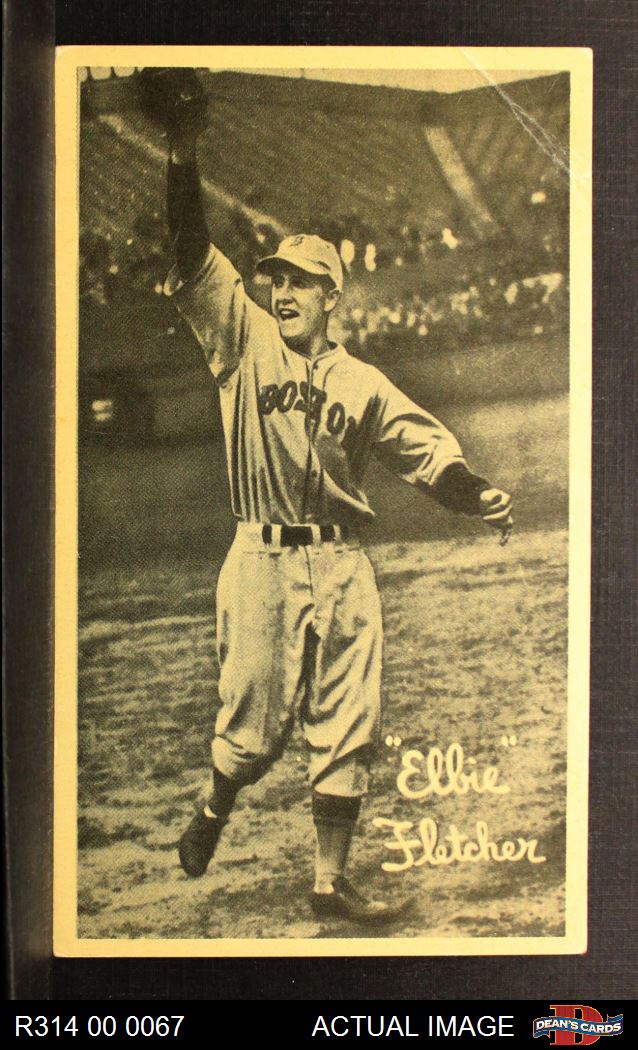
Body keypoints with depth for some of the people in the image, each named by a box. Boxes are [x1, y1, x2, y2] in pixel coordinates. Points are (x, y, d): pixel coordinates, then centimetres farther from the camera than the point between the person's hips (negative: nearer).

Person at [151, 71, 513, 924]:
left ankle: (330, 883, 16)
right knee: (257, 720, 2)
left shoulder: (361, 382, 11)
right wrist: (183, 165, -16)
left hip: (343, 566, 3)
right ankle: (213, 812, 35)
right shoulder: (243, 340, 5)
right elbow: (194, 261, -5)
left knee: (349, 727, 3)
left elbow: (426, 448, 6)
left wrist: (478, 495, -12)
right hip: (263, 564, -3)